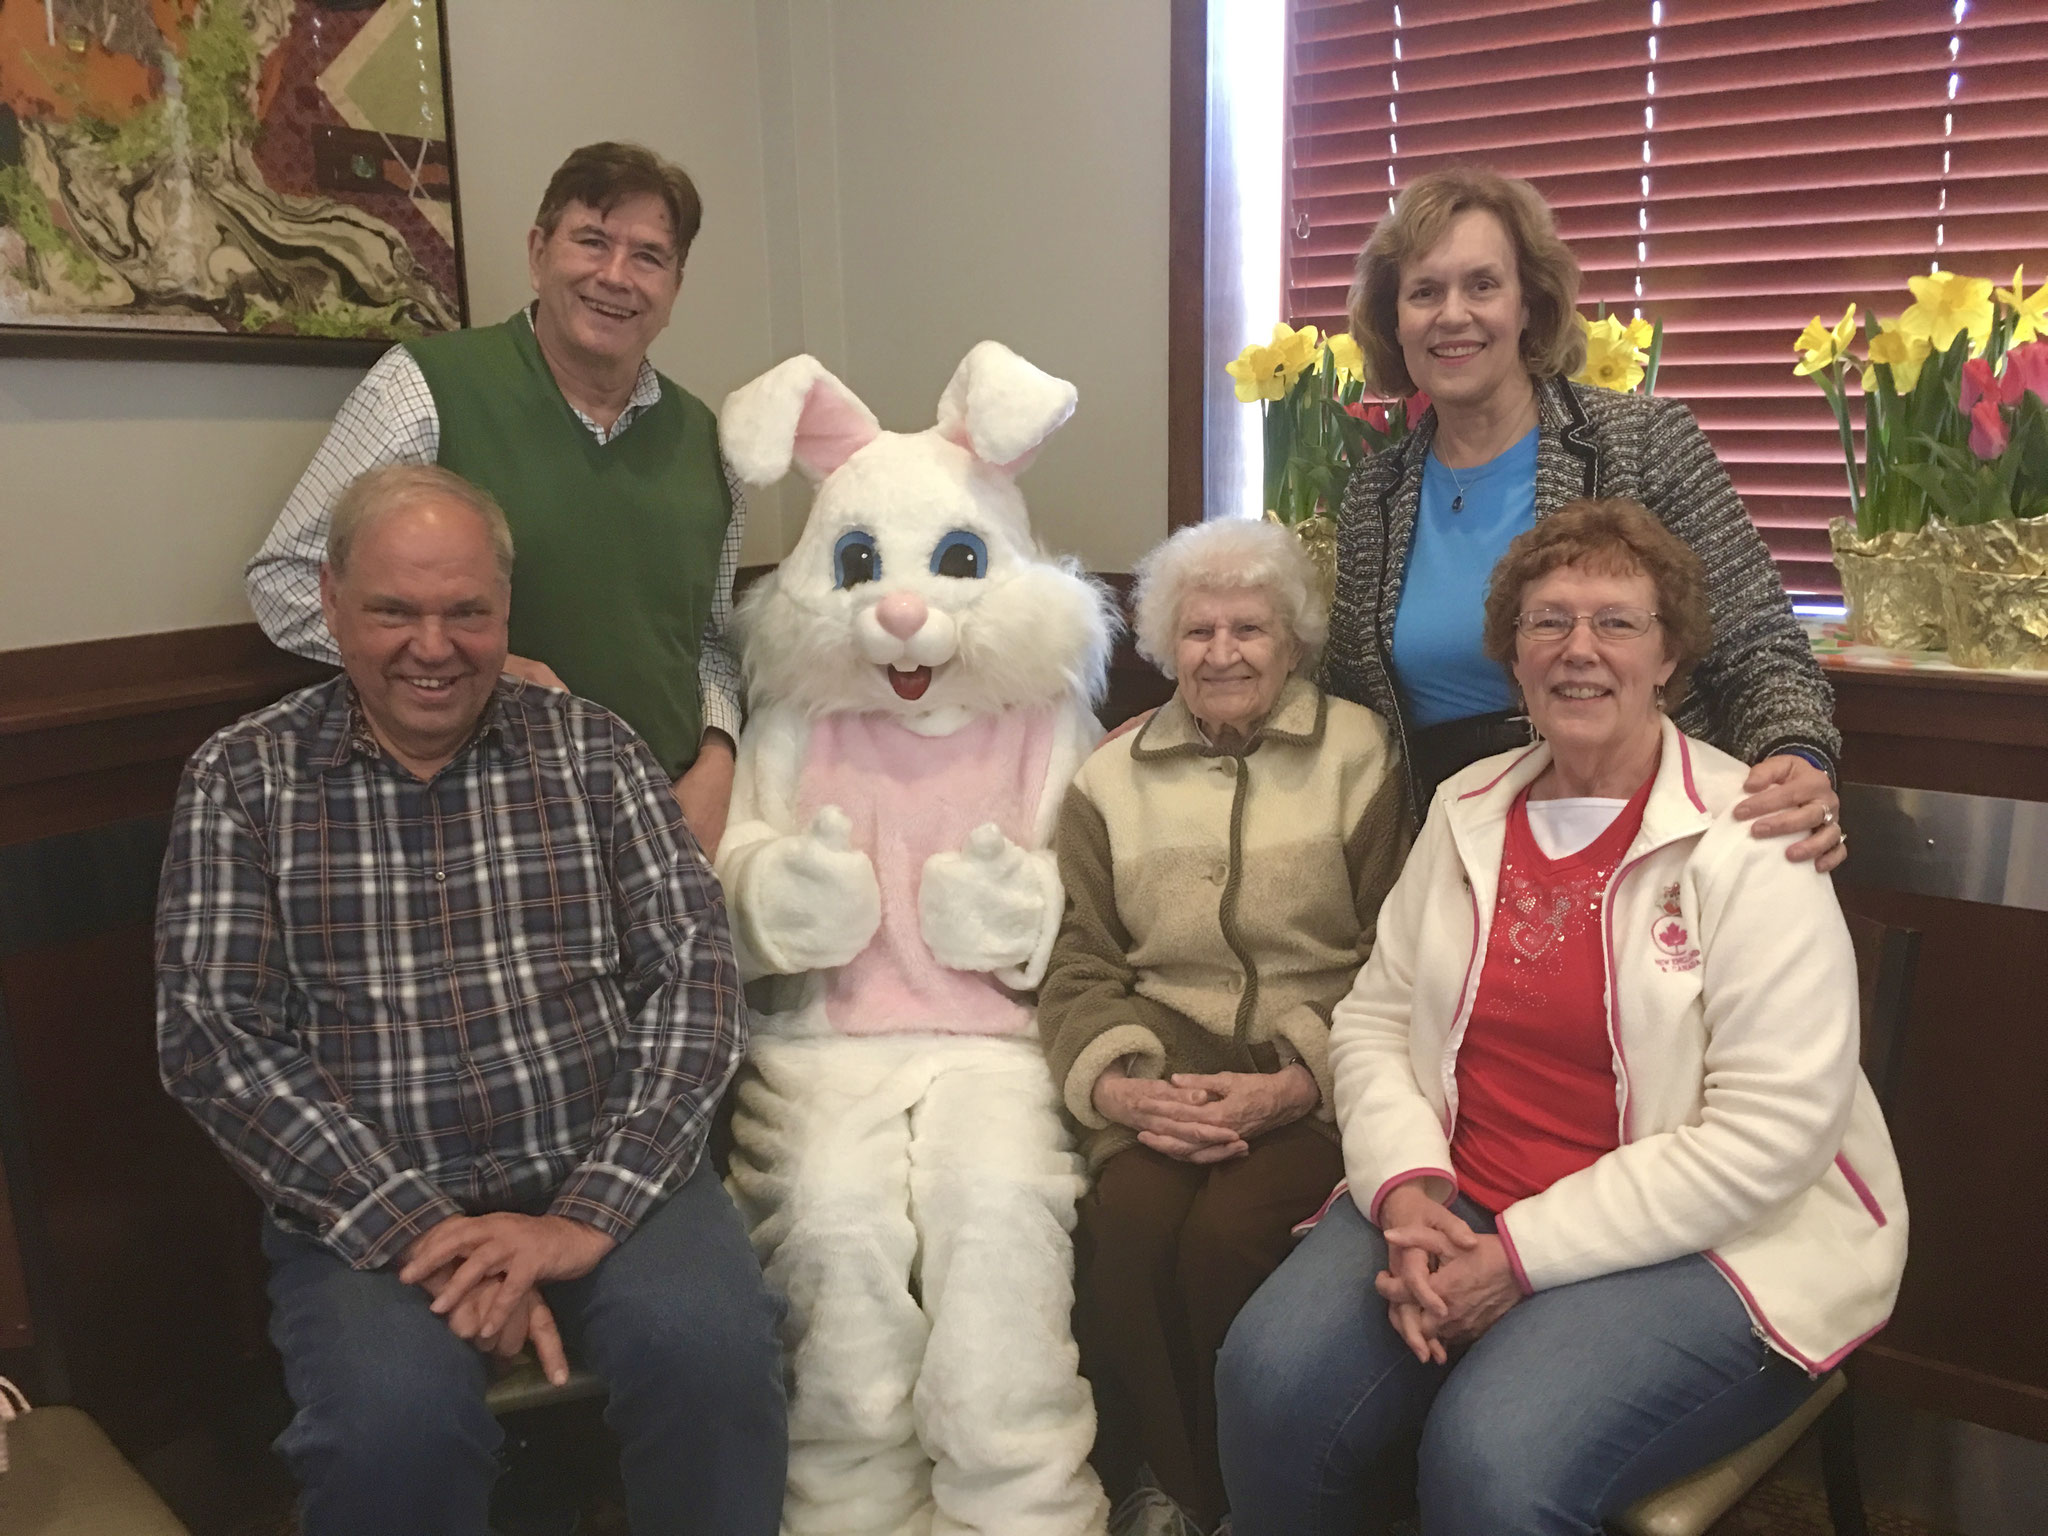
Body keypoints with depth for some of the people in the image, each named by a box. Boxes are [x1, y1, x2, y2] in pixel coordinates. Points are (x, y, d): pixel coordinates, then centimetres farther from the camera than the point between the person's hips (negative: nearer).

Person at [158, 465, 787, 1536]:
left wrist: (591, 1212, -14)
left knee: (710, 1342, -28)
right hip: (367, 1205, 0)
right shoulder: (243, 778, 5)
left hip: (608, 1180, 1)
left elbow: (697, 970, -2)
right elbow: (211, 1036, -4)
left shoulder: (587, 746, 7)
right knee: (394, 1415, -30)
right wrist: (418, 1231, -15)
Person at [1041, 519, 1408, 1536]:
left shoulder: (1359, 753, 5)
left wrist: (1294, 1084, -16)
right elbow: (1079, 966, 7)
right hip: (1164, 1060, 2)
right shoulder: (1111, 780, 13)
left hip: (1316, 1075, -2)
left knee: (1227, 1232, -27)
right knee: (1127, 1219, -26)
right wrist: (1115, 1083, -12)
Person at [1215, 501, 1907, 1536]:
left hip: (1704, 1244, -4)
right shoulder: (1468, 809, 8)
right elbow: (1373, 1018, 7)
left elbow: (1771, 1132, -16)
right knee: (1270, 1380, -19)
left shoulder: (1750, 842, -10)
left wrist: (1524, 1254, -18)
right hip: (1460, 1208, 5)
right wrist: (1406, 1189, -12)